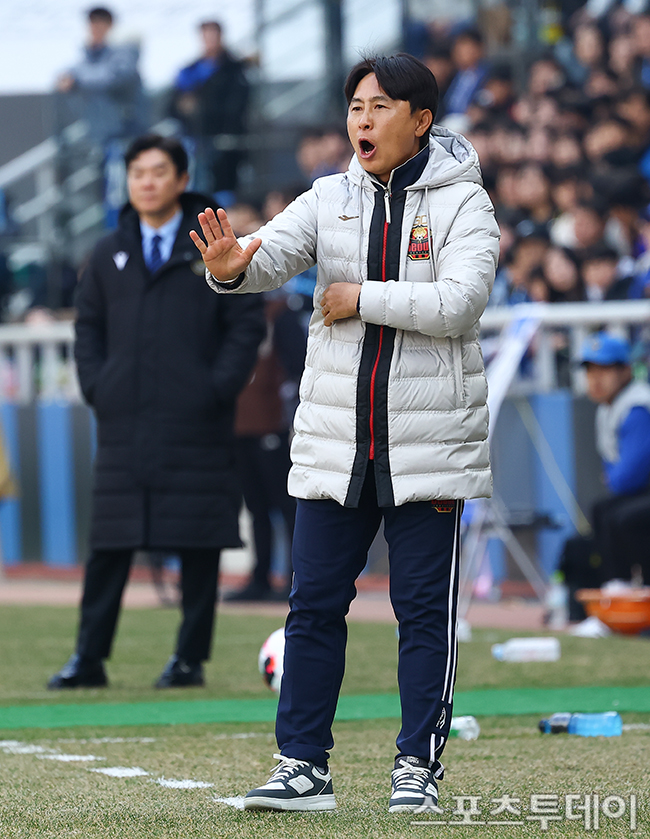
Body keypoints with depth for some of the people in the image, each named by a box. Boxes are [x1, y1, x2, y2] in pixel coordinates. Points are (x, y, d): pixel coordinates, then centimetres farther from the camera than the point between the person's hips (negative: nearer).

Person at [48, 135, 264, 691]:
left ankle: (191, 659, 7)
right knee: (108, 547, 1)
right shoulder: (110, 256, 13)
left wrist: (219, 389, -7)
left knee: (199, 549, 0)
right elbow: (88, 327, 20)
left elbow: (247, 324, 1)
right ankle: (89, 659, 5)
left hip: (196, 430, -3)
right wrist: (96, 388, 5)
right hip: (122, 426, 3)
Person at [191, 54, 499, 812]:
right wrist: (231, 265, -32)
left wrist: (363, 299, -15)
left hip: (429, 444, -3)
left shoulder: (462, 203, -3)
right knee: (314, 603, 4)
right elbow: (273, 254, -10)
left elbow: (462, 300, -17)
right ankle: (303, 767, 10)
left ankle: (418, 765, 10)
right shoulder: (330, 201, 6)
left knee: (424, 608, 2)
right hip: (335, 438, 3)